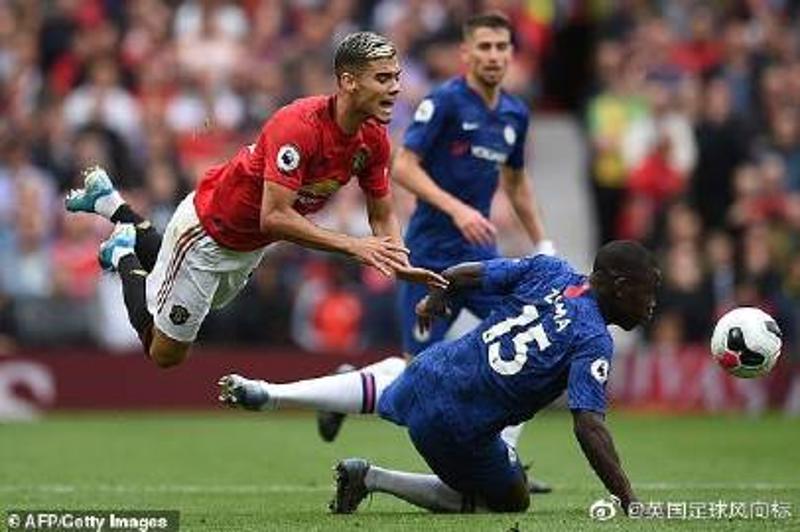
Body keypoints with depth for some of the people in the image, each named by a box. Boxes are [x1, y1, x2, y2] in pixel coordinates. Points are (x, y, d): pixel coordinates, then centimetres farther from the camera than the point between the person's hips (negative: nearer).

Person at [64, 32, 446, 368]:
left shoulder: (373, 138, -13)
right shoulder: (299, 126, -37)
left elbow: (383, 215, -2)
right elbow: (274, 217, -41)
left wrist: (399, 264, -22)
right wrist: (353, 246, -43)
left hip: (252, 245, 7)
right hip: (208, 231, -7)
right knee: (164, 352, 7)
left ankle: (116, 209, 40)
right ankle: (125, 256, 27)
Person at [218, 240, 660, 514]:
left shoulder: (548, 269, 0)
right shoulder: (594, 343, -18)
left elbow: (460, 274, 5)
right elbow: (589, 426, -27)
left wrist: (434, 300, 27)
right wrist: (630, 503, -27)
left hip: (430, 370, 7)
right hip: (461, 429, -7)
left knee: (381, 390, 41)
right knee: (512, 502, 19)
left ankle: (265, 393, 28)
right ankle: (374, 478, 6)